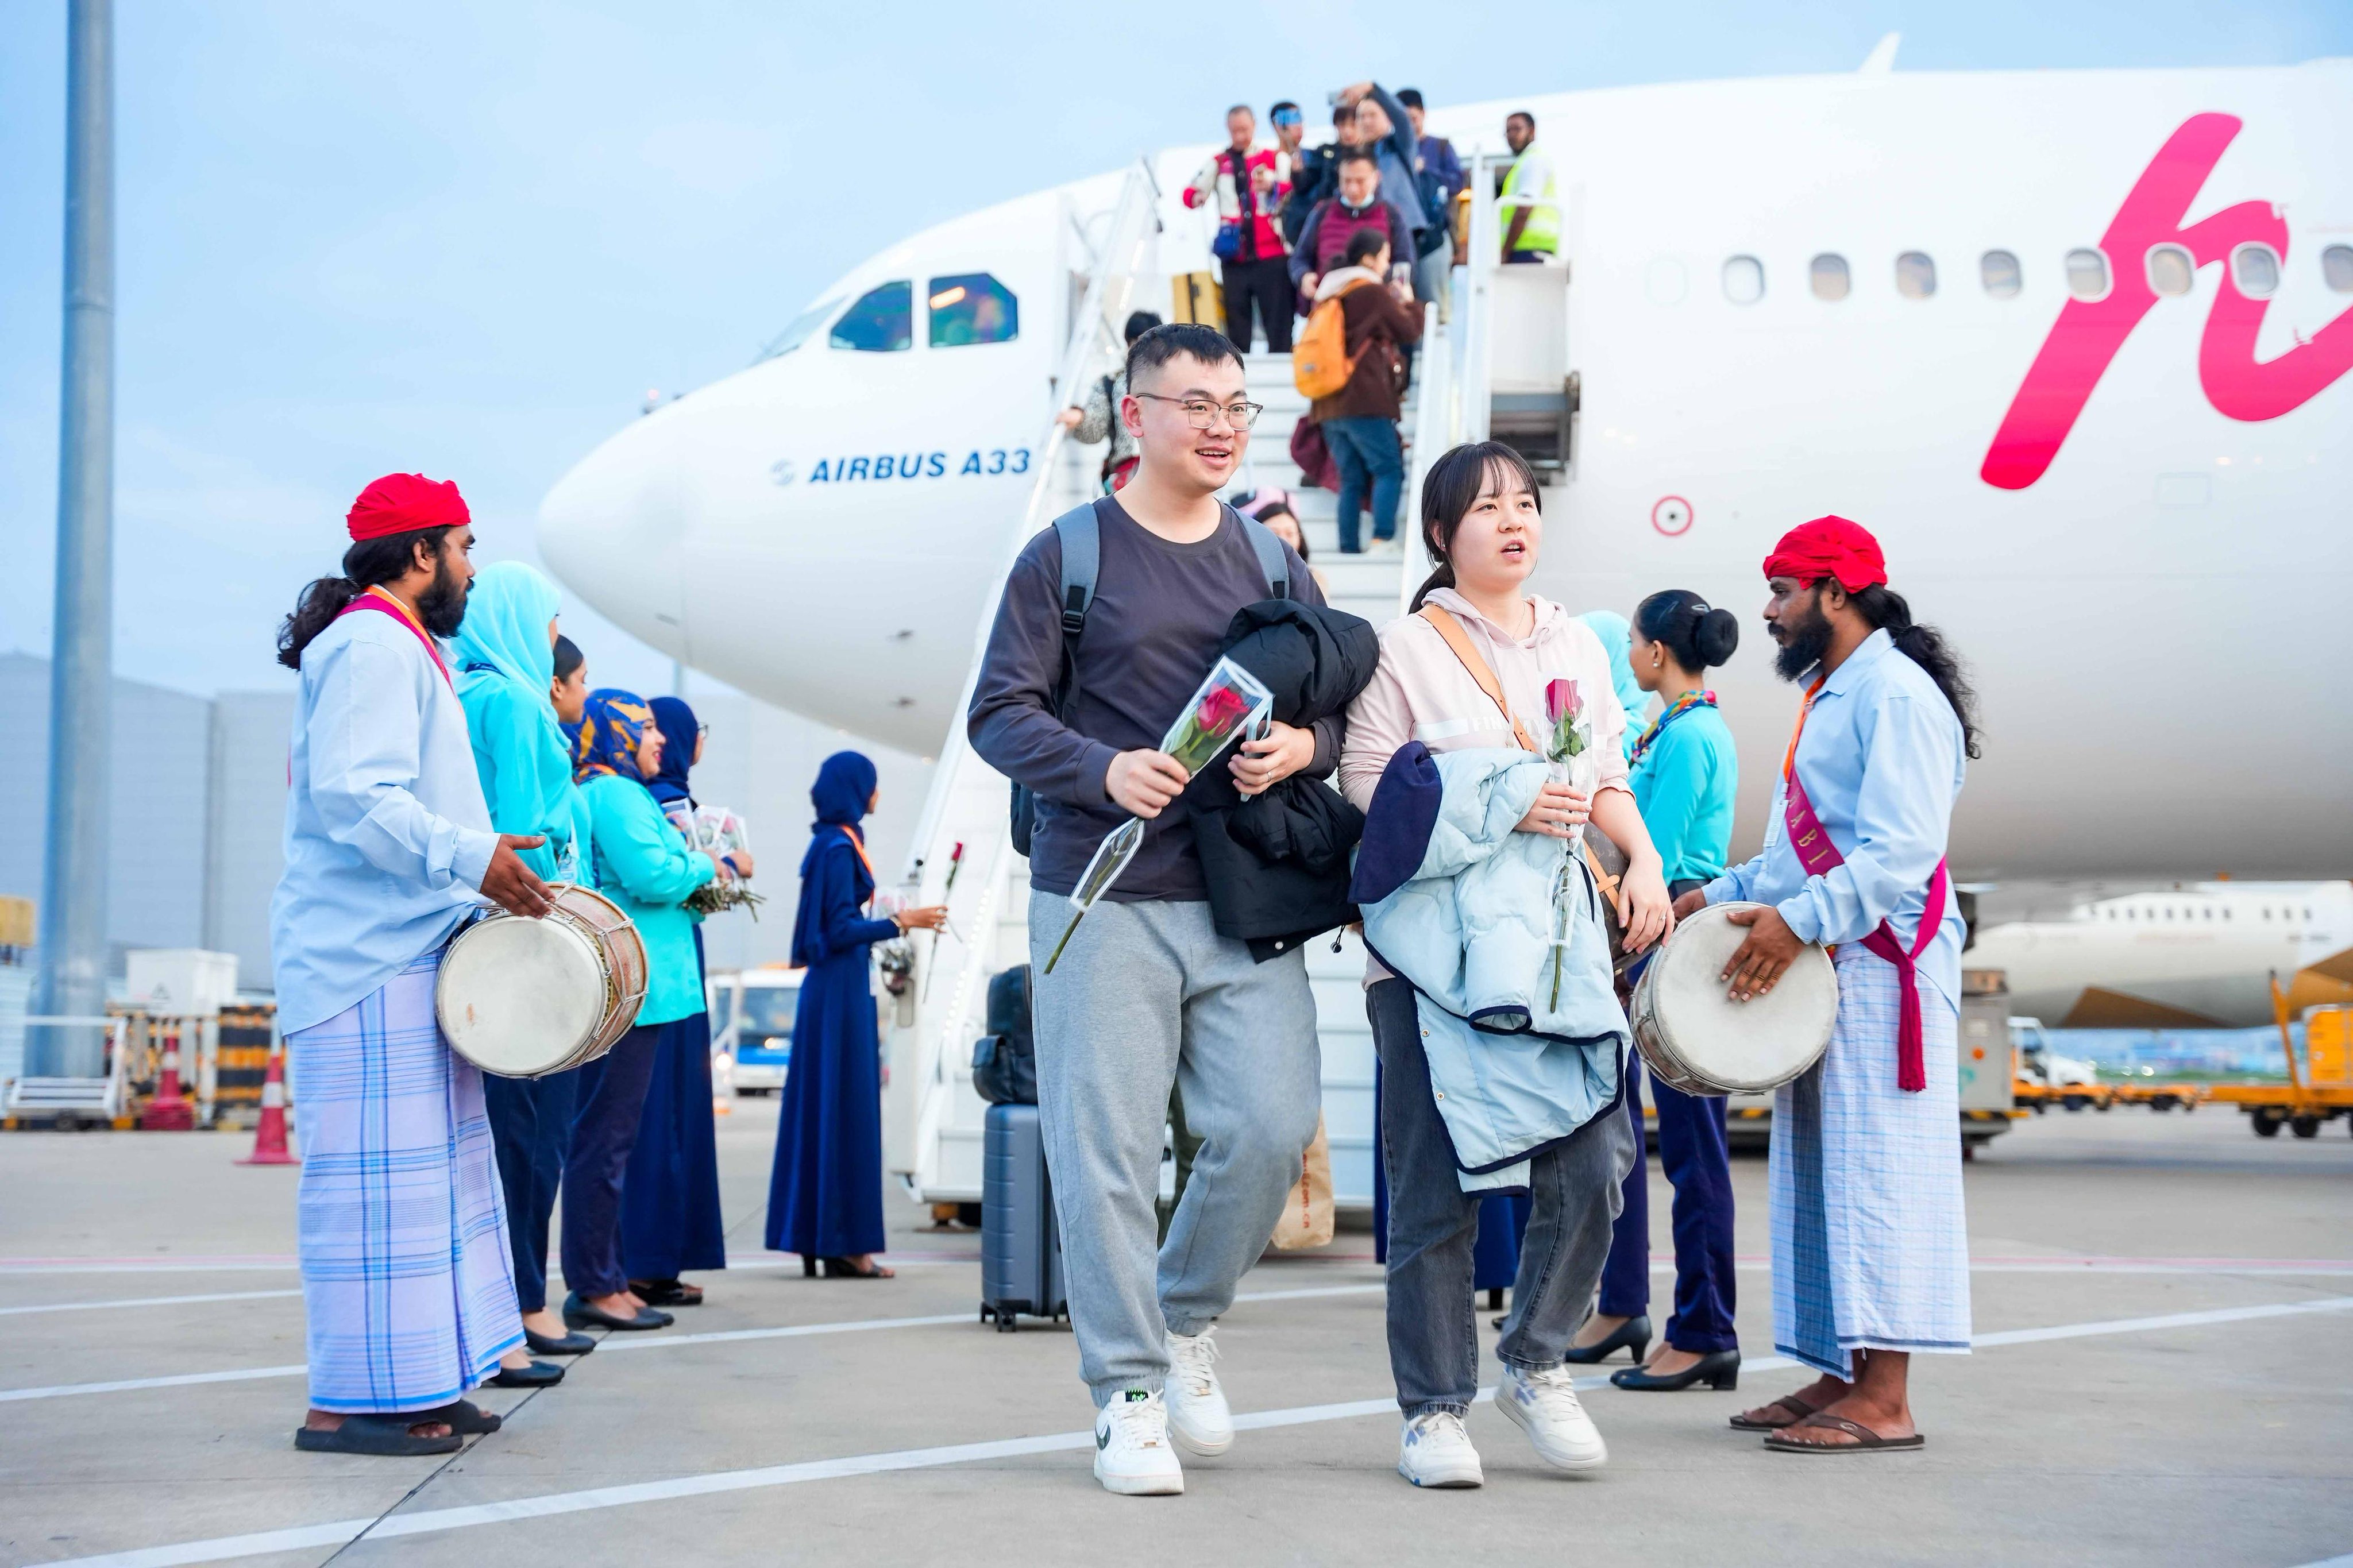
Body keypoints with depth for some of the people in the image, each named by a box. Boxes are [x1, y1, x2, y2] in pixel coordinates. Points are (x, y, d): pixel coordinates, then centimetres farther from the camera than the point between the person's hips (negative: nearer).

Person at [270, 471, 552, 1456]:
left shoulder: (399, 649, 24)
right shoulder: (372, 645, -10)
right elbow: (354, 795, -22)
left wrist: (479, 873, 20)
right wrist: (469, 857, -29)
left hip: (405, 953, 11)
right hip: (367, 959, -11)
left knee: (432, 1163, 11)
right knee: (379, 1167, -11)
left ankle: (414, 1387, 16)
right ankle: (348, 1402, -8)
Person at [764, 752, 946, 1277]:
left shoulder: (833, 843, 14)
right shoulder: (839, 848, -13)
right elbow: (841, 930, -18)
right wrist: (901, 923, -14)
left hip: (831, 992, 10)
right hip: (843, 991, -10)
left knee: (823, 1110, 9)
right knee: (846, 1111, -7)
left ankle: (815, 1236, 13)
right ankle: (844, 1246, -4)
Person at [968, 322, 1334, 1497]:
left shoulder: (1274, 564, 14)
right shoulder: (1067, 555, 2)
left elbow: (1343, 705, 16)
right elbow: (999, 713, -1)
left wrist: (1303, 747, -8)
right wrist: (1104, 770, -19)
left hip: (1244, 902, 3)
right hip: (1101, 895, -3)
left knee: (1273, 1123, -6)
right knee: (1105, 1145, -3)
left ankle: (1187, 1316, 21)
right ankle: (1128, 1392, 10)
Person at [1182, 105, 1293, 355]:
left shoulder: (1272, 158, 6)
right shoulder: (1218, 162, 12)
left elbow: (1291, 187, -11)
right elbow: (1192, 191, 4)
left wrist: (1272, 184, -34)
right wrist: (1197, 196, -21)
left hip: (1271, 256, -2)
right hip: (1234, 259, 2)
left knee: (1278, 325, -4)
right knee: (1236, 327, 5)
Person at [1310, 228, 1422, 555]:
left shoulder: (1328, 293, 16)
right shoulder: (1373, 293, -6)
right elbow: (1409, 332, 3)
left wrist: (1392, 302, 26)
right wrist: (1407, 303, 21)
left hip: (1328, 405, 7)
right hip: (1364, 401, -7)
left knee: (1351, 479, 8)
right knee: (1389, 469, -5)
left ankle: (1349, 549, 3)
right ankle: (1382, 539, -20)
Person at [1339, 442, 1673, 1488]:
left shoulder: (1579, 645, 18)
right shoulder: (1404, 649, 1)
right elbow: (1369, 796, -7)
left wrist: (1644, 859, 5)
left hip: (1560, 940, 4)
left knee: (1594, 1162, -5)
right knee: (1437, 1186, -1)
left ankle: (1535, 1360, 19)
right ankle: (1435, 1409, 12)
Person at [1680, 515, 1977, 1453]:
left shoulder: (1898, 696, -11)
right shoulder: (1827, 697, 21)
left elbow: (1904, 849, -21)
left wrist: (1800, 920, -27)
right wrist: (1726, 896, 17)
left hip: (1883, 964, -10)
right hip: (1819, 964, 10)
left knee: (1875, 1165, -10)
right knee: (1816, 1168, 10)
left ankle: (1884, 1400, -8)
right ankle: (1839, 1374, 16)